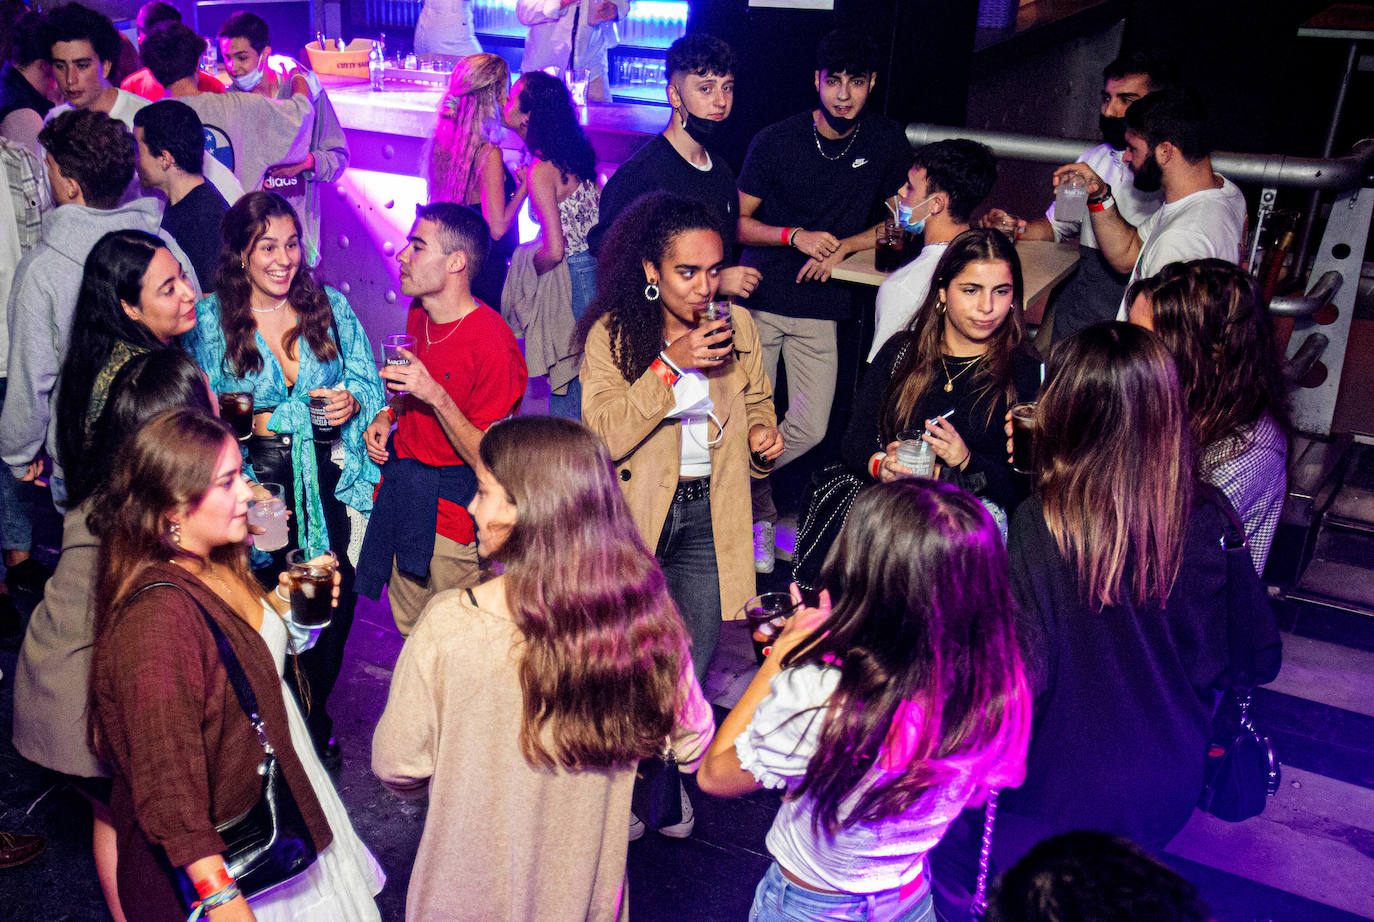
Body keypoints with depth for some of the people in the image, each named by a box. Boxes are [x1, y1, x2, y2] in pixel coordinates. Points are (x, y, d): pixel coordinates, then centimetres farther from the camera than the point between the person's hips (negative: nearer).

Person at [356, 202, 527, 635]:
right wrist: (389, 416, 5)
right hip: (402, 490, 8)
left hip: (454, 513, -7)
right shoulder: (419, 314, 4)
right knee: (410, 634, 20)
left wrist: (436, 396, -31)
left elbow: (488, 460, -22)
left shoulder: (493, 344, -22)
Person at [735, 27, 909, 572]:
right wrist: (797, 236, -15)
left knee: (810, 429, -5)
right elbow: (738, 221, 2)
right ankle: (758, 509, 24)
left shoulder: (887, 142, 3)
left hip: (821, 308, 2)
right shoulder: (775, 141, -3)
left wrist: (843, 246, -6)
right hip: (759, 298, -1)